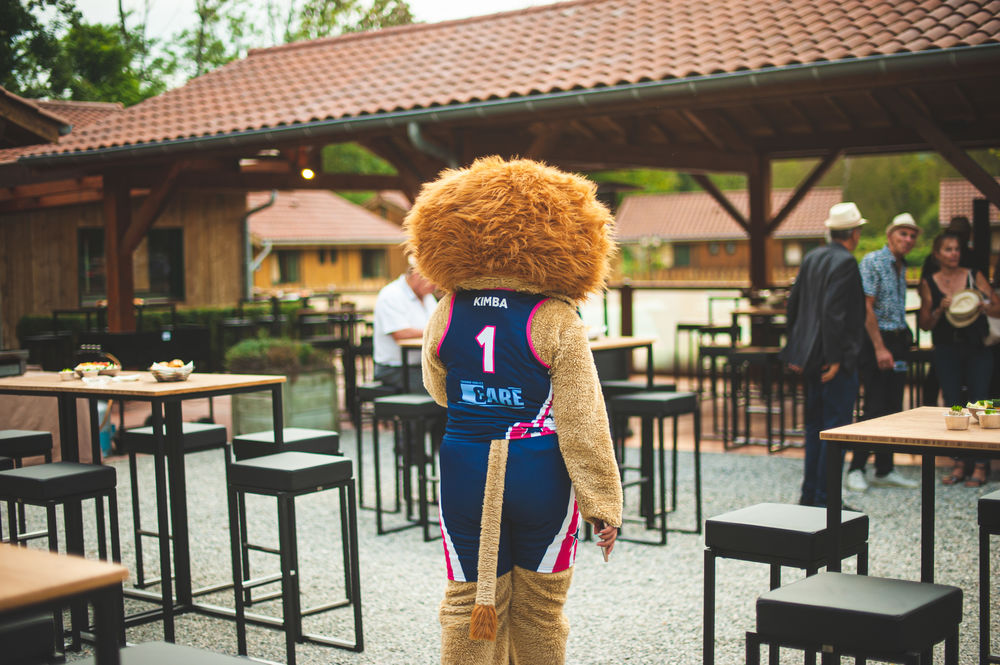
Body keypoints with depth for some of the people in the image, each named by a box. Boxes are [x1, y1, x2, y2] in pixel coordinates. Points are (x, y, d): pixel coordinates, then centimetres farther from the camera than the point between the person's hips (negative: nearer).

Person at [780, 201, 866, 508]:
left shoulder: (812, 258, 11)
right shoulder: (845, 262, -14)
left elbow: (794, 304, 15)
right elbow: (833, 312, -22)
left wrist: (796, 350, 19)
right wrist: (834, 358, -19)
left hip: (812, 356, 9)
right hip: (836, 359, -9)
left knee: (815, 426, 15)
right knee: (835, 428, -3)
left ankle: (810, 495, 21)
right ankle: (825, 498, -1)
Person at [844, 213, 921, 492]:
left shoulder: (902, 267, 16)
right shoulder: (872, 261, -9)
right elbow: (866, 307, -15)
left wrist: (905, 338, 10)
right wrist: (880, 348, -18)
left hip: (898, 341, 8)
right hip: (876, 341, -8)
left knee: (893, 408, 8)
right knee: (875, 408, -9)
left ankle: (885, 470, 15)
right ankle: (856, 470, -1)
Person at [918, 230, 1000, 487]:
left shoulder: (975, 276, 3)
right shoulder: (929, 284, 4)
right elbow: (924, 324, 3)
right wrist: (940, 309, -15)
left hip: (977, 350, -1)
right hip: (947, 352, 1)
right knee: (952, 405, 1)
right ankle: (960, 463, 9)